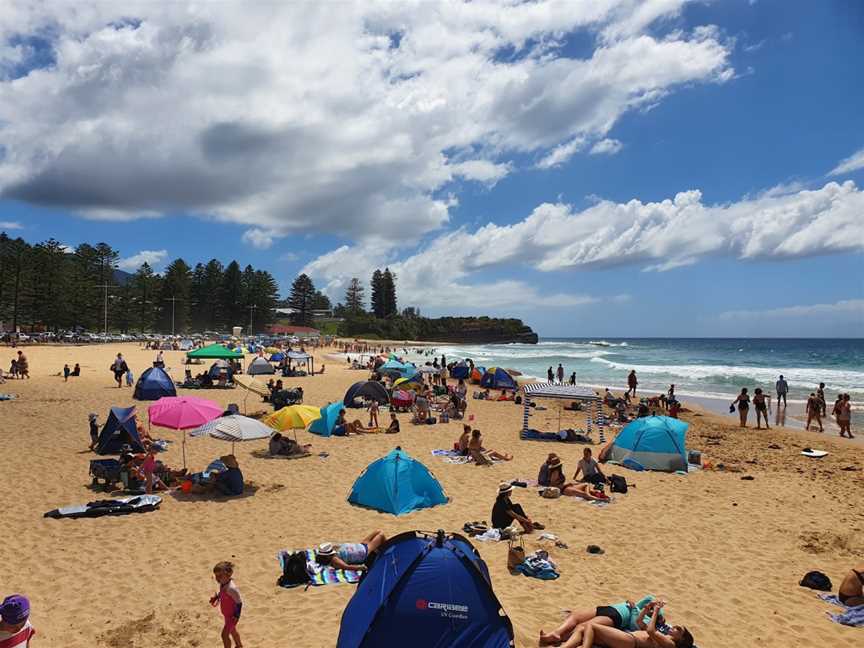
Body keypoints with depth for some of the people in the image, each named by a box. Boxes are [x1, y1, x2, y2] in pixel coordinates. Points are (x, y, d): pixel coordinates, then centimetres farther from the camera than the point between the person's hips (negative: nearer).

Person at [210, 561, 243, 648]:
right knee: (232, 630, 27)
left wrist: (236, 615, -22)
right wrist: (215, 598, -4)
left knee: (224, 634, -2)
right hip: (226, 614, 9)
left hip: (232, 615, -9)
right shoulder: (222, 584, -9)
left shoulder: (231, 588, -35)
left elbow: (239, 602, -26)